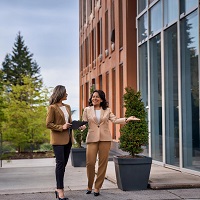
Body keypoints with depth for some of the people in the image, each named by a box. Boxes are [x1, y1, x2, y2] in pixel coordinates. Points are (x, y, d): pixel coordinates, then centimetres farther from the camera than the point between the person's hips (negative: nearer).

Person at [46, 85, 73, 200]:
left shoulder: (67, 107, 17)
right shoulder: (52, 107, -5)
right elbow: (48, 124, -8)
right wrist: (61, 127, -17)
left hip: (67, 139, 7)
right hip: (58, 139, -7)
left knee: (63, 164, 7)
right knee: (60, 163, -12)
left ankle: (59, 189, 14)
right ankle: (60, 190, -10)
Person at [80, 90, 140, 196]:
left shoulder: (107, 110, 10)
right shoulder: (87, 110, 9)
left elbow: (115, 120, 0)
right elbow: (84, 124, 4)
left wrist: (127, 119, -13)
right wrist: (80, 127, -18)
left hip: (105, 138, 1)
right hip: (92, 138, -1)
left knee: (103, 163, 1)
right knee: (90, 163, -7)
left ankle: (97, 187, 10)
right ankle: (89, 186, 13)